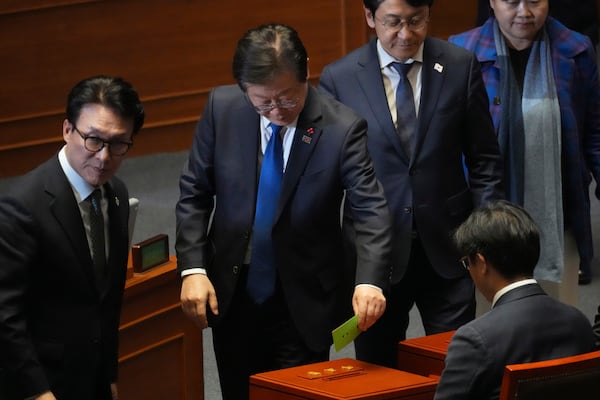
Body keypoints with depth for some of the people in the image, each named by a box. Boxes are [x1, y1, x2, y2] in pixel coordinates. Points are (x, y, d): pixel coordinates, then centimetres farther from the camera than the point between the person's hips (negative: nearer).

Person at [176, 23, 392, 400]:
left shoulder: (343, 128, -14)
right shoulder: (222, 108, -6)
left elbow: (371, 209, -19)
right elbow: (195, 193, 1)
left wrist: (370, 280, -36)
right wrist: (193, 269, -9)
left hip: (303, 303, -3)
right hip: (231, 297, 3)